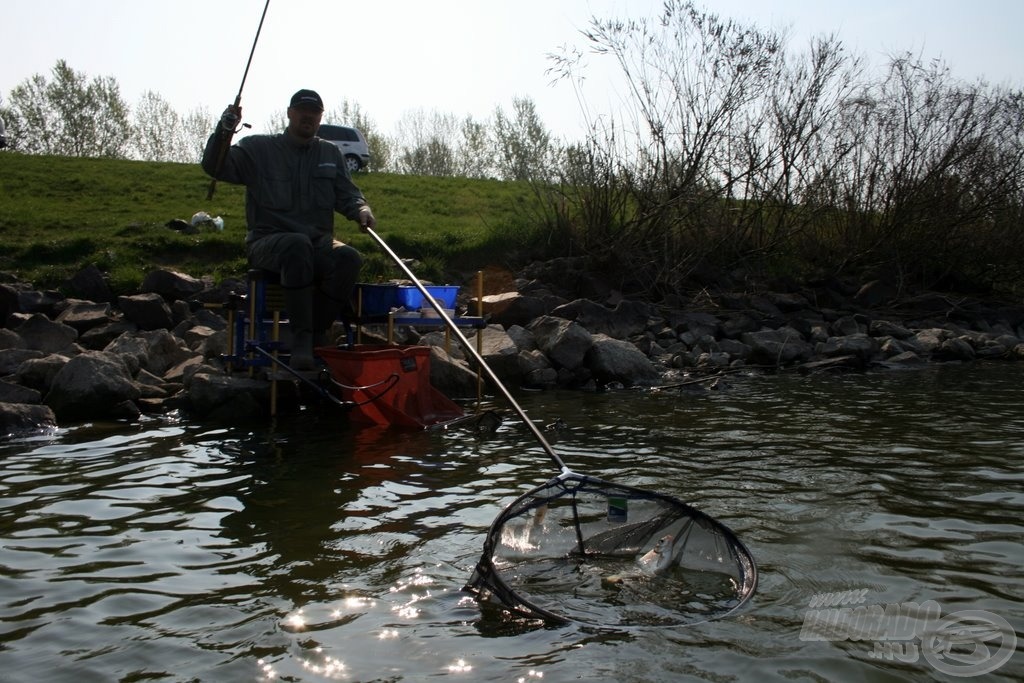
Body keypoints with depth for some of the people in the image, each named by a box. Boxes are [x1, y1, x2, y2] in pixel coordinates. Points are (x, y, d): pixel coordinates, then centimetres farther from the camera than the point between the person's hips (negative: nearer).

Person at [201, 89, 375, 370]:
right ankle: (301, 339, -38)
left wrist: (361, 209, -13)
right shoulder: (257, 148, 7)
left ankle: (317, 334, -22)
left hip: (318, 245, 3)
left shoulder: (331, 154, 18)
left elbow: (347, 194, 11)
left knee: (349, 257, -31)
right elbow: (215, 167, -3)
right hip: (268, 243, -3)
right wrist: (224, 131, -21)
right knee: (298, 243, -40)